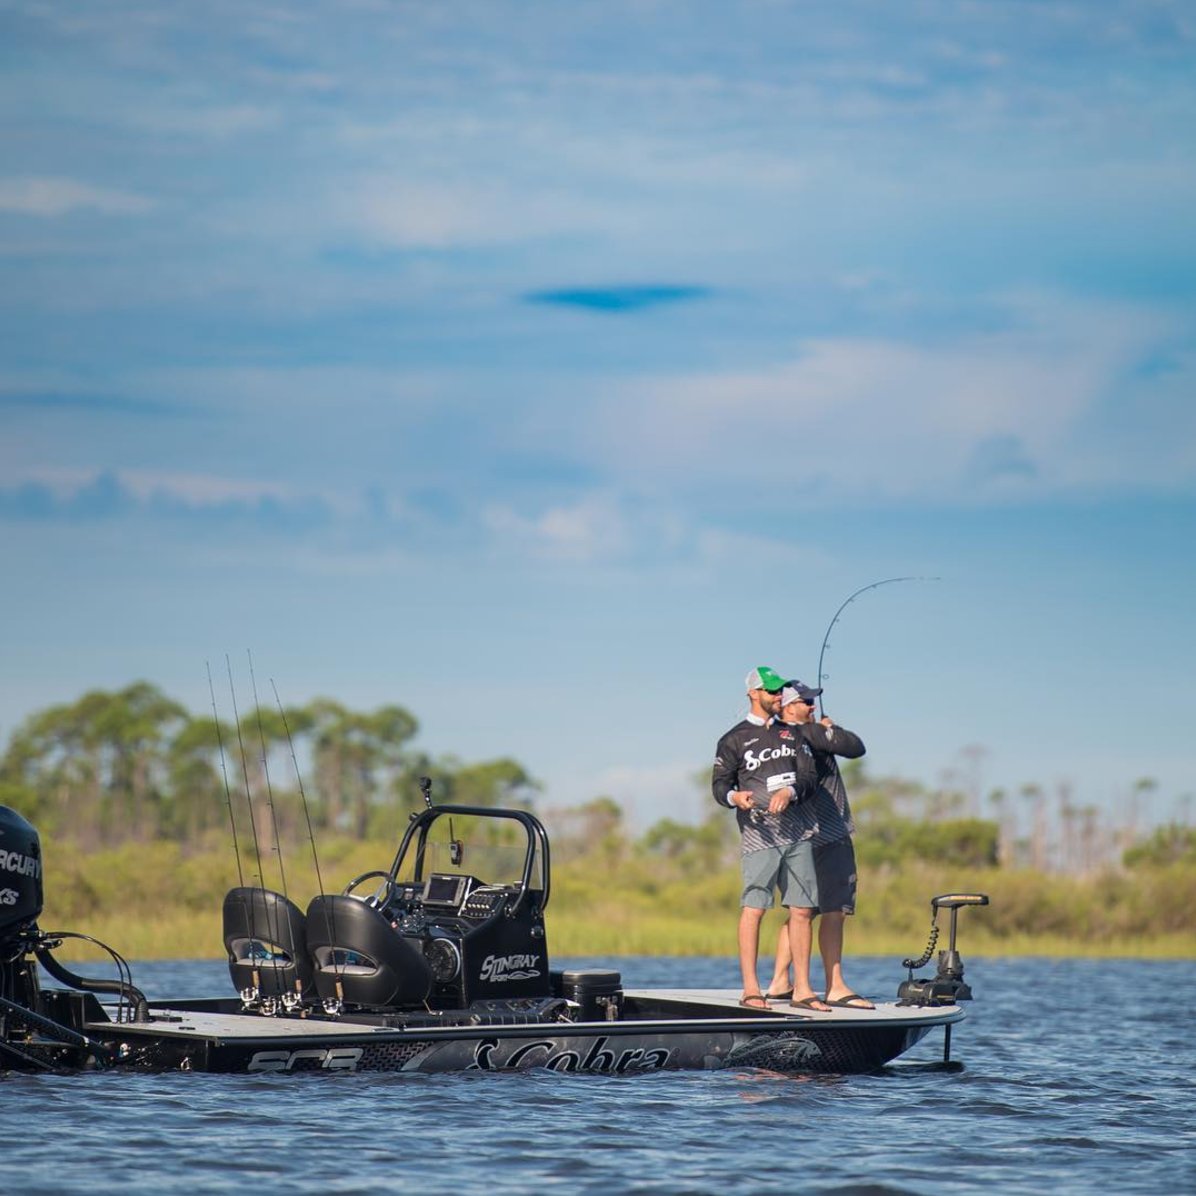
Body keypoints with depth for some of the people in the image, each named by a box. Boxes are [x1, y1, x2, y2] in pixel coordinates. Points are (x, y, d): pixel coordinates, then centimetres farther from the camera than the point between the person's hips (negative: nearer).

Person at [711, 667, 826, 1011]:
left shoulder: (792, 734, 18)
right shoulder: (734, 740, 5)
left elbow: (809, 777, 10)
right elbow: (719, 783, 1)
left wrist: (789, 792, -11)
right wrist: (735, 796, -22)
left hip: (797, 832, 5)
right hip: (759, 834, -5)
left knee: (802, 909, 3)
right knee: (754, 907, -11)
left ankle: (802, 989, 9)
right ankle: (750, 989, -10)